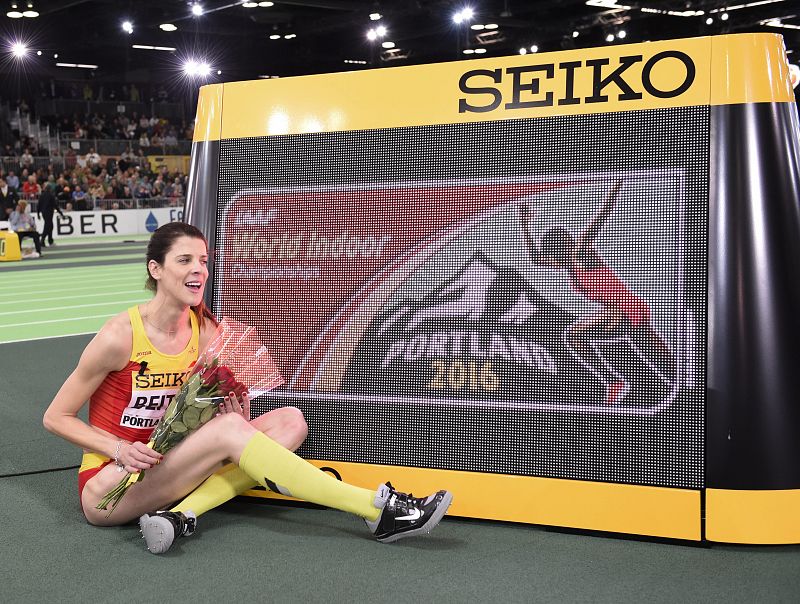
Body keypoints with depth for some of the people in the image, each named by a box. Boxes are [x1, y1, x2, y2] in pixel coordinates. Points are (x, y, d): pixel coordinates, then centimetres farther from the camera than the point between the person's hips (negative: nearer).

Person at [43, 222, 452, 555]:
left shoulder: (205, 330, 0)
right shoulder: (120, 336, -16)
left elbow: (203, 414, 9)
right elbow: (56, 417, -9)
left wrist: (237, 416, -14)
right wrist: (120, 450, -22)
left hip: (164, 465, 7)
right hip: (106, 488, -6)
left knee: (289, 421, -7)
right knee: (228, 428, -30)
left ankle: (183, 514, -26)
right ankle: (378, 508, -31)